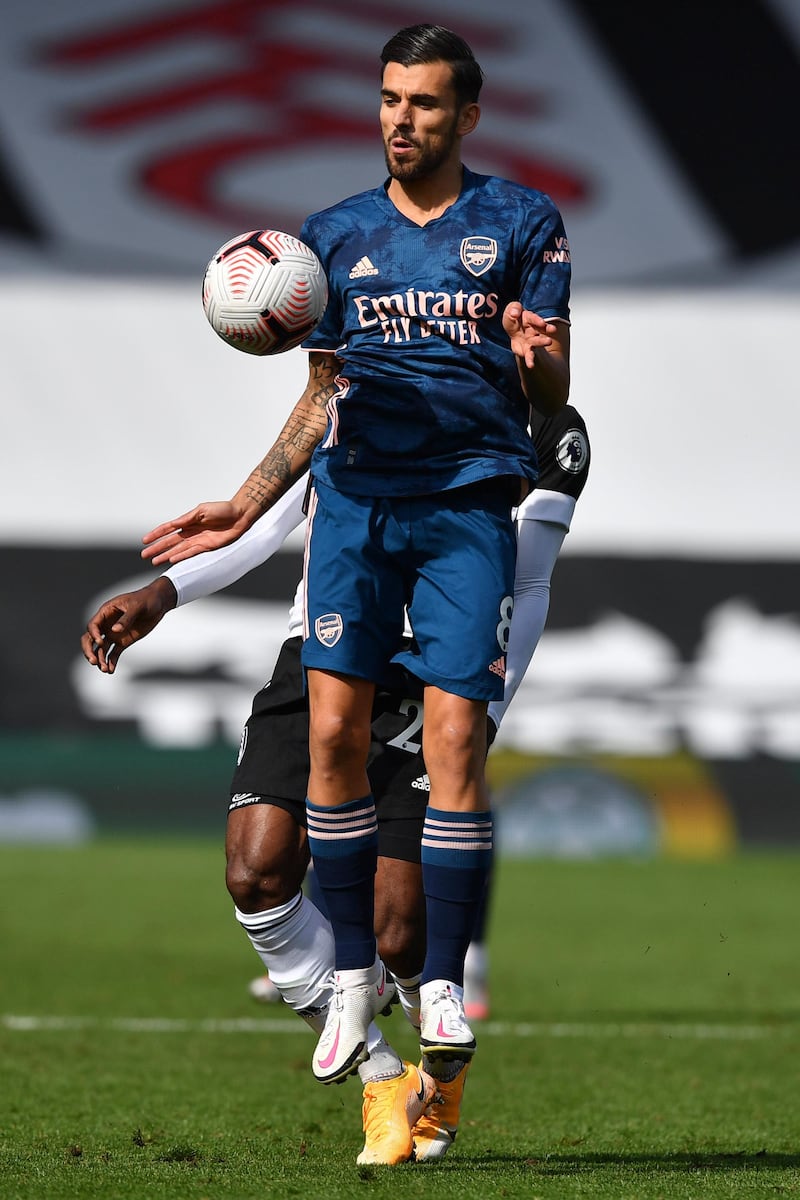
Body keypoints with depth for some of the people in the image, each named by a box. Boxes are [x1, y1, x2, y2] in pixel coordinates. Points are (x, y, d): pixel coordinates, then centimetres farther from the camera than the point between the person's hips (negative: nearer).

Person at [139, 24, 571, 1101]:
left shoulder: (521, 223, 8)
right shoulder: (336, 235, 16)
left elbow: (552, 400, 6)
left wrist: (536, 355, -17)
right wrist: (243, 509, 17)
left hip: (470, 502, -2)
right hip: (353, 497, 3)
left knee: (455, 739, -11)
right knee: (335, 730, -8)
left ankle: (442, 984, -2)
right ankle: (354, 973, 4)